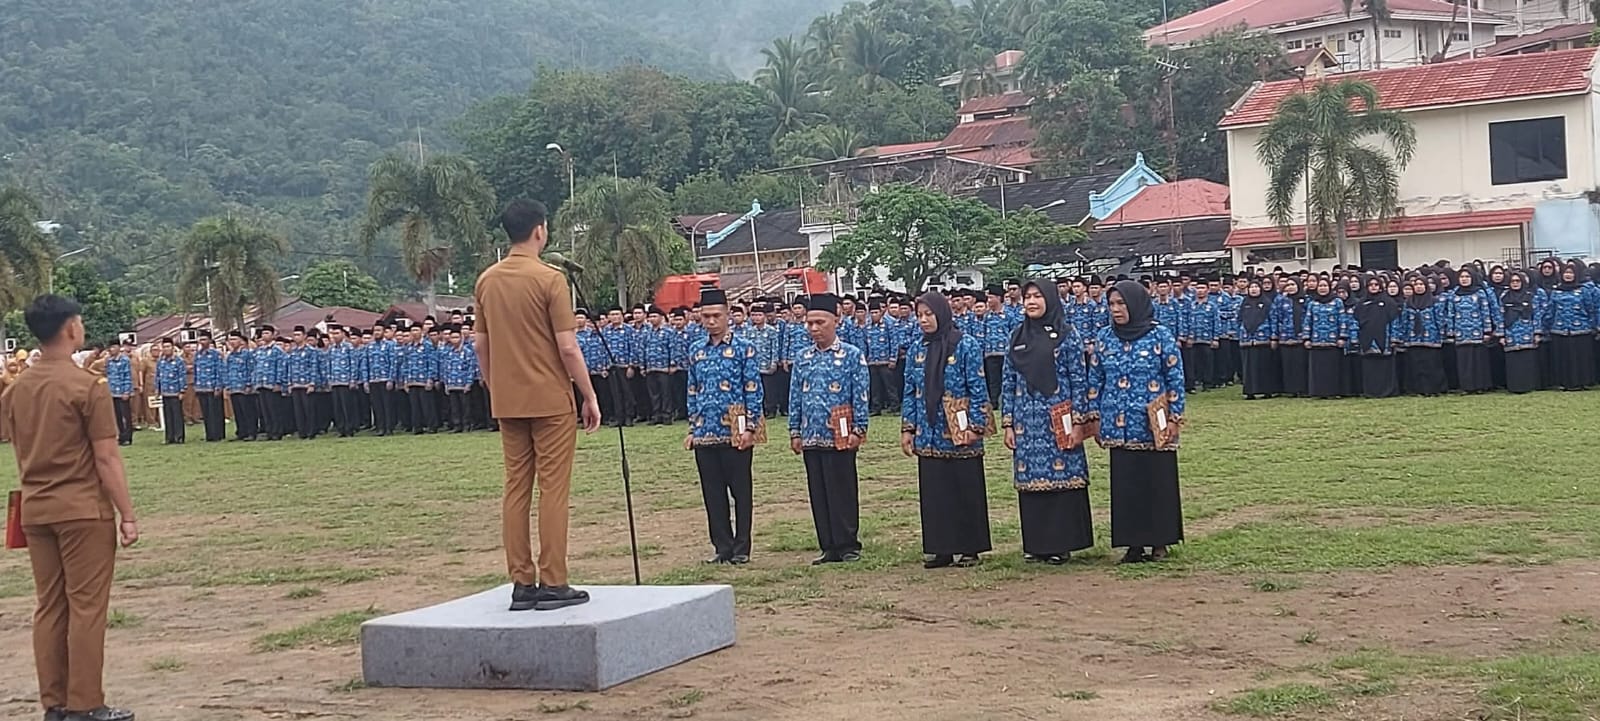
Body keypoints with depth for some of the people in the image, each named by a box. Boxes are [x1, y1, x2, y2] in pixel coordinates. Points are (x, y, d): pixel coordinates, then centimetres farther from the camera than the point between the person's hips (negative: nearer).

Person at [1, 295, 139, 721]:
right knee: (87, 607, -1)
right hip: (83, 510, -6)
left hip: (35, 511, 6)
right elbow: (106, 458, -13)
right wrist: (127, 514, -9)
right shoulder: (88, 386, -12)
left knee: (49, 607, 10)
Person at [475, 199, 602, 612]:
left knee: (516, 490, 8)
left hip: (507, 402, 6)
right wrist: (590, 397, -5)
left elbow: (481, 346, 11)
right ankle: (553, 585, -1)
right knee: (553, 491, -1)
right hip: (550, 400, -6)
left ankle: (521, 584, 9)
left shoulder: (487, 281, 7)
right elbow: (568, 348, -13)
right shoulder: (550, 279, -11)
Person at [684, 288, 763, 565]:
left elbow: (754, 390, -5)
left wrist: (750, 427, -11)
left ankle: (741, 549, 9)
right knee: (712, 493, 7)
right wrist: (692, 429, 11)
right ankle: (722, 547, 16)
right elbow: (692, 393, 16)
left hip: (735, 433, -5)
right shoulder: (696, 352, 11)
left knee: (741, 491, 3)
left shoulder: (744, 348, -3)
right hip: (705, 435, 5)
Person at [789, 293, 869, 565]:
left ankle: (849, 545, 7)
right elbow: (795, 398, 14)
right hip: (811, 438, 5)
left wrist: (858, 430, -9)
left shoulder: (852, 356, -2)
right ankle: (829, 547, 14)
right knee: (818, 494, 7)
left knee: (843, 492, -1)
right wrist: (795, 432, 10)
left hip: (840, 437, -5)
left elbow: (861, 397, -4)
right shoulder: (803, 358, 11)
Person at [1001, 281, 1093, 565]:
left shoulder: (1067, 334, -1)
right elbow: (1008, 383, 12)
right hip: (1027, 422, 4)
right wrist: (1009, 423, 7)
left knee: (1062, 477, -2)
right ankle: (1036, 543, 13)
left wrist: (1078, 421, -8)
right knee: (1030, 481, 4)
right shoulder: (1017, 337, 11)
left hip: (1058, 421, -4)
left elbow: (1079, 380, -3)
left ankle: (1062, 543, 5)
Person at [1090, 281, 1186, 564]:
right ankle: (1133, 543, 11)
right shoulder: (1105, 338, 6)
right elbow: (1095, 380, 11)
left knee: (1158, 482, 2)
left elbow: (1175, 379, -3)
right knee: (1125, 484, 4)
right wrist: (1095, 418, 9)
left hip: (1154, 426, -3)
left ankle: (1159, 541, 13)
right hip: (1119, 427, 3)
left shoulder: (1161, 336, -4)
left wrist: (1174, 418, -6)